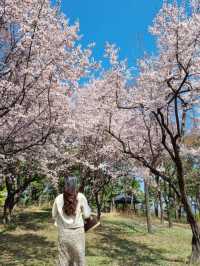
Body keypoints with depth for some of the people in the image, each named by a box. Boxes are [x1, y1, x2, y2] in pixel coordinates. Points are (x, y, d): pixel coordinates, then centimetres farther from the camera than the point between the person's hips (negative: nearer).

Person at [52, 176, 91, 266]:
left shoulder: (58, 198, -5)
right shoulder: (81, 197, -10)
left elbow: (54, 216, 8)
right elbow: (86, 215, -3)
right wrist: (88, 208, 17)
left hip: (63, 232, 2)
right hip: (77, 231, -2)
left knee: (63, 257, 14)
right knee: (79, 257, 11)